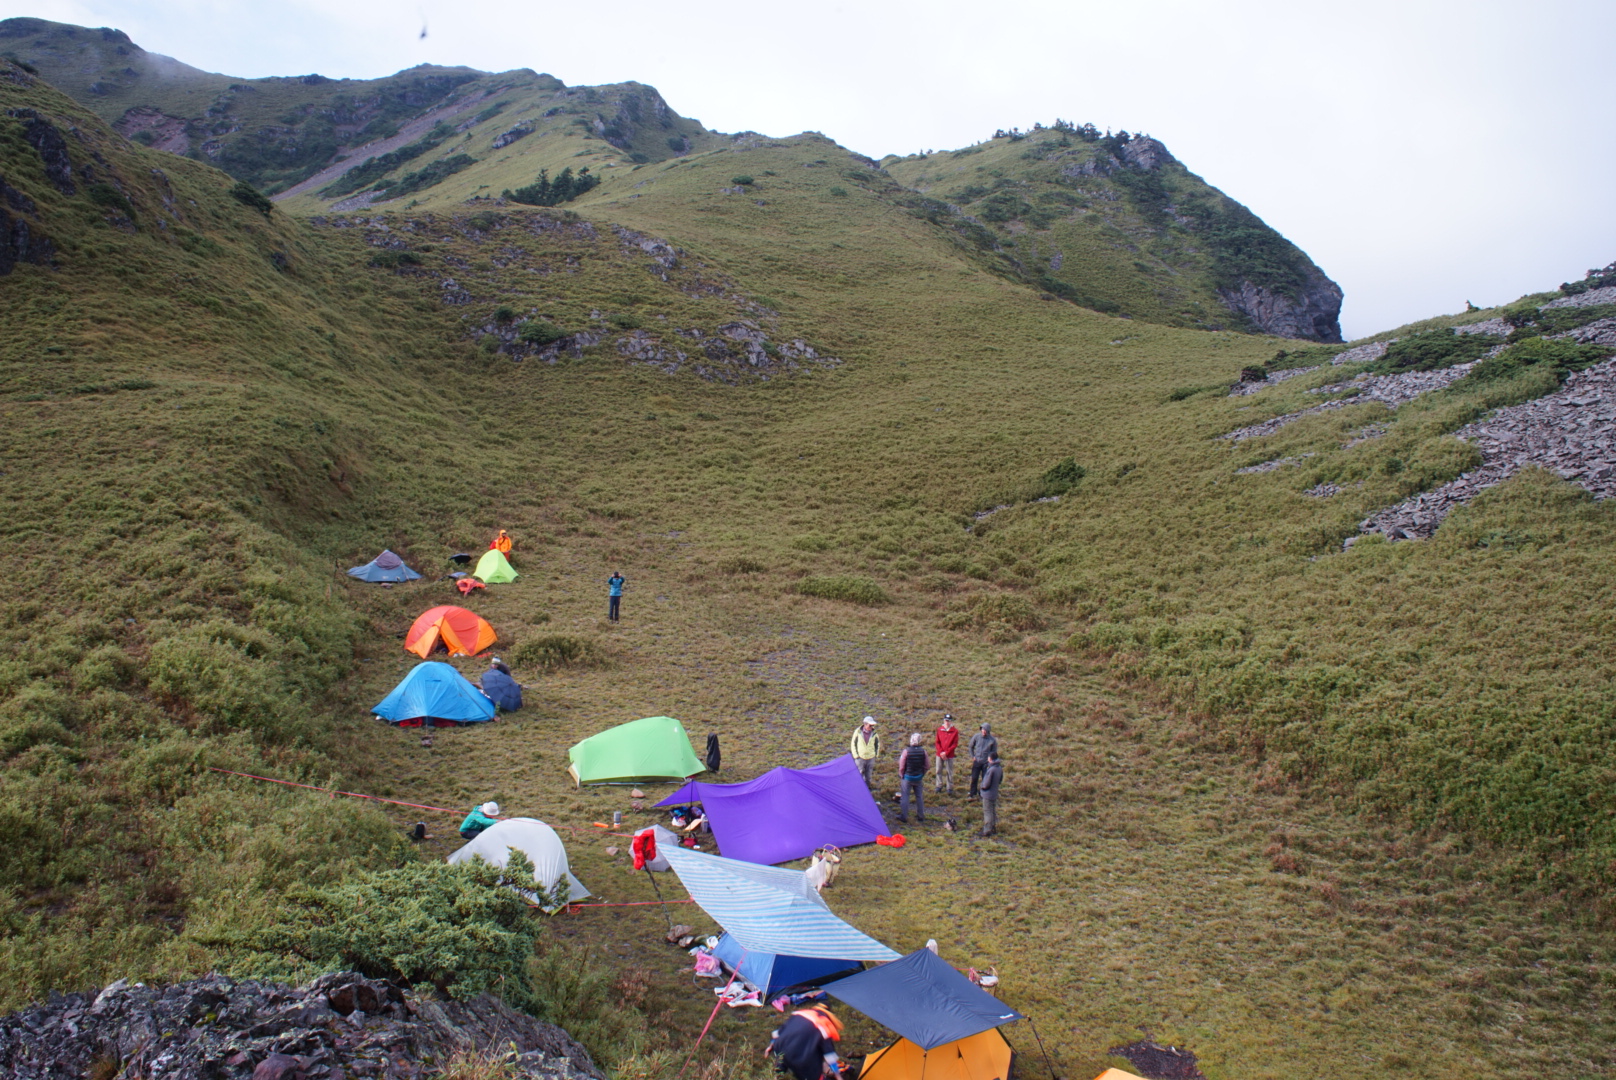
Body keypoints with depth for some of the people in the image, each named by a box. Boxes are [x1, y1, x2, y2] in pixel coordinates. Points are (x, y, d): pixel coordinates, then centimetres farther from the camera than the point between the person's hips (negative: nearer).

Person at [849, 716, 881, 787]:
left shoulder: (874, 733, -8)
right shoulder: (858, 732, -14)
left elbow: (877, 744, 8)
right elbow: (853, 744, -3)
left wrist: (876, 755, 9)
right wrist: (855, 755, -4)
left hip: (870, 758, 2)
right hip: (860, 757, -2)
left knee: (869, 775, 11)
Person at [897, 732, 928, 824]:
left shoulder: (906, 751, -18)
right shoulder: (923, 751, -9)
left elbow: (901, 767, -13)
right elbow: (927, 766, 0)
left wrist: (901, 775, 5)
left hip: (908, 777, -3)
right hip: (919, 777, 3)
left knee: (904, 796, 7)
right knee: (919, 796, 16)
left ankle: (903, 816, 11)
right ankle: (920, 816, 25)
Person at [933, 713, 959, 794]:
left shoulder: (955, 731, -5)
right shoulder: (939, 729, 3)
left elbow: (955, 744, -7)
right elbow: (937, 742, 5)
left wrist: (946, 753, -12)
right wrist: (941, 752, -9)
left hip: (949, 755, -3)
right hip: (940, 754, 3)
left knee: (949, 772, 2)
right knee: (939, 771, 8)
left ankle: (950, 788, 10)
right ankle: (939, 786, 20)